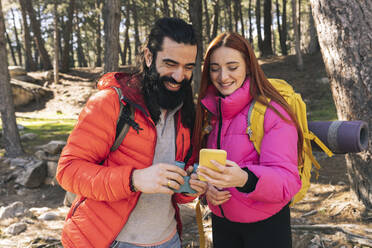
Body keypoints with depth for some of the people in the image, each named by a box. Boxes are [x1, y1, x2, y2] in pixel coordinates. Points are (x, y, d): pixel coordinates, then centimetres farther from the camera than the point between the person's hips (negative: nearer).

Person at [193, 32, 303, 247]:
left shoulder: (273, 112, -17)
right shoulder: (209, 112, 0)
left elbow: (287, 181, -23)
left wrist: (244, 179, -41)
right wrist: (207, 186, -13)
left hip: (266, 227, -4)